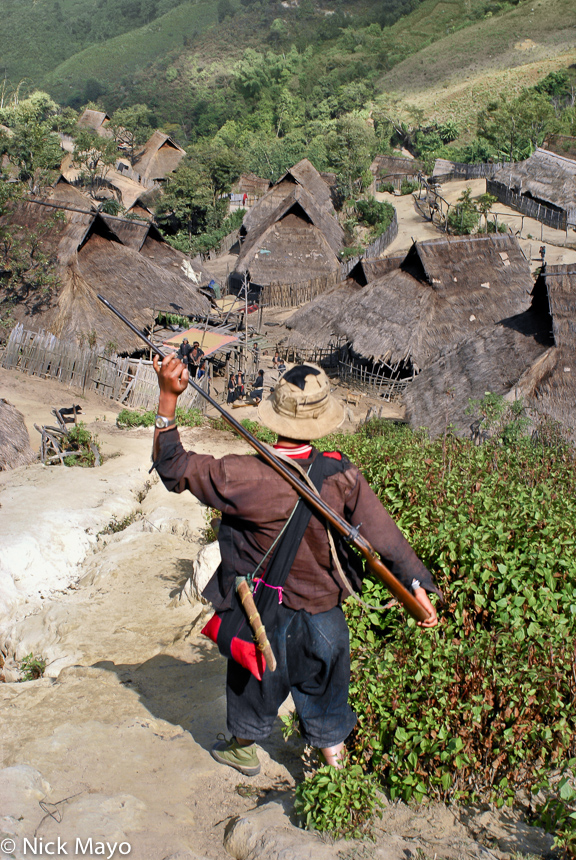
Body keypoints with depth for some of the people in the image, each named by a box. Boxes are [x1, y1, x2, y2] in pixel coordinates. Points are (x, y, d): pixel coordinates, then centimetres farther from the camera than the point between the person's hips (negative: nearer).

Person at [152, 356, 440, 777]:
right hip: (324, 612, 2)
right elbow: (385, 536, -18)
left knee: (254, 681, 27)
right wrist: (418, 586, -7)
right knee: (323, 687, 27)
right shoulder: (341, 476, -22)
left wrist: (168, 396, -24)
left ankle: (244, 749, 53)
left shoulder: (244, 478, -29)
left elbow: (173, 467, -19)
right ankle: (334, 755, 48)